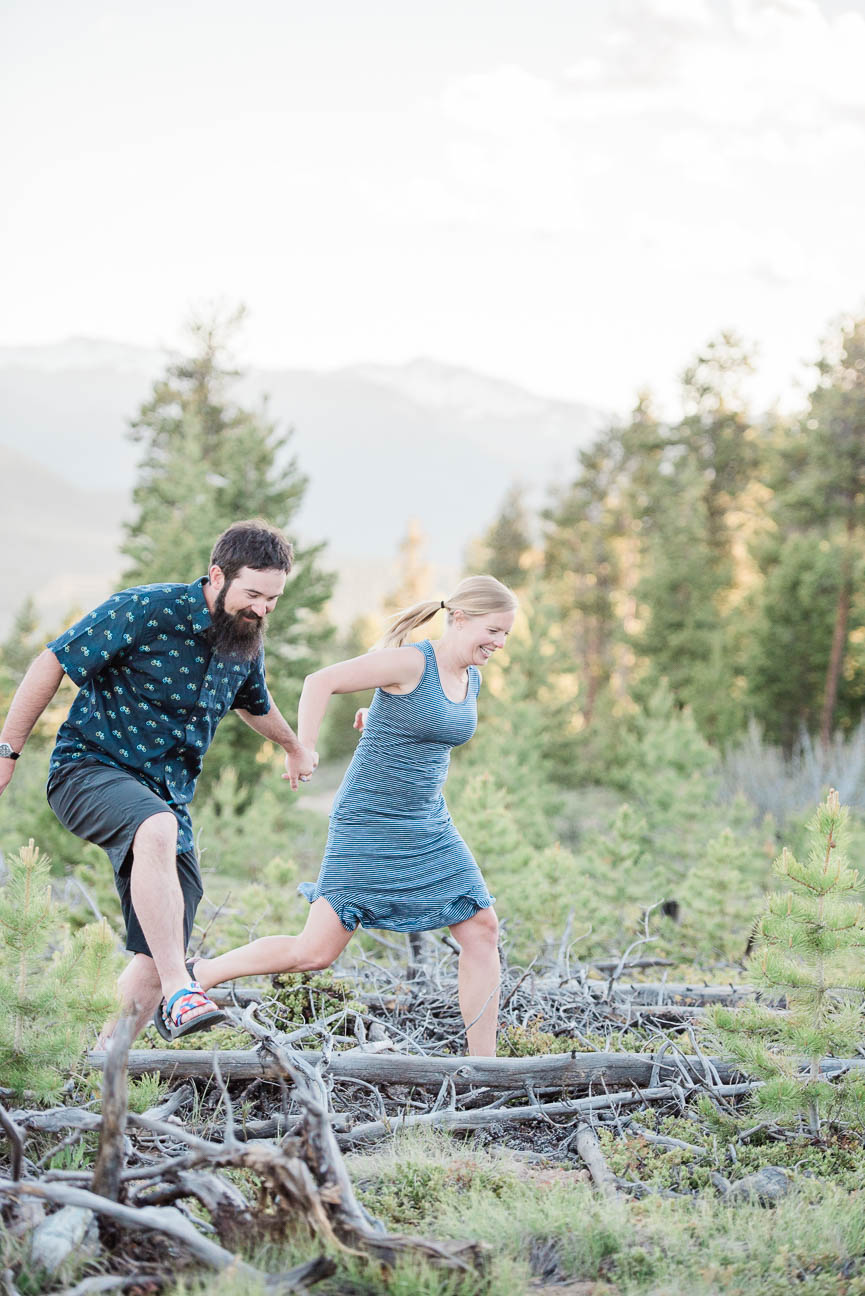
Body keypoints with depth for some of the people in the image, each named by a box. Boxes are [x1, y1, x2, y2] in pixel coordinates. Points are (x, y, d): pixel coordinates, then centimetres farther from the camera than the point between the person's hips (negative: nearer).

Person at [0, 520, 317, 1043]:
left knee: (158, 959, -4)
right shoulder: (146, 611, -14)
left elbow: (255, 703, 32)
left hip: (167, 798, 7)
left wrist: (295, 747, 49)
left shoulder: (248, 645, 7)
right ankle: (179, 994, -43)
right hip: (90, 768, -6)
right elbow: (52, 664, -8)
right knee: (156, 829, -40)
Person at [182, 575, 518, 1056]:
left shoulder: (472, 680, 8)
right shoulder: (410, 661, -16)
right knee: (316, 951, -7)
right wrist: (303, 751, -21)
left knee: (482, 929, -2)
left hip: (429, 828, 7)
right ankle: (198, 974, 13)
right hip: (368, 825, -7)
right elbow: (322, 681, -18)